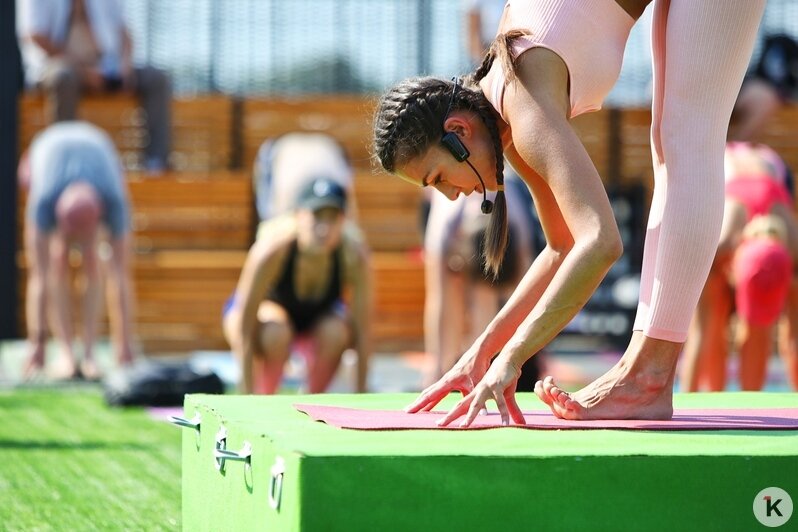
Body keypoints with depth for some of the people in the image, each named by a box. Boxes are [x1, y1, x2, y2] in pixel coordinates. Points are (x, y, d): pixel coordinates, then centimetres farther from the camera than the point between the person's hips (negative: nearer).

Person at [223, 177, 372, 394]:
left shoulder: (353, 253, -31)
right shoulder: (273, 249, -37)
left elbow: (363, 330, -23)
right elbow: (245, 330, -32)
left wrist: (360, 394, -22)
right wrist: (249, 396, -32)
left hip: (319, 312, 2)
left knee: (335, 332, -31)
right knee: (275, 334, -36)